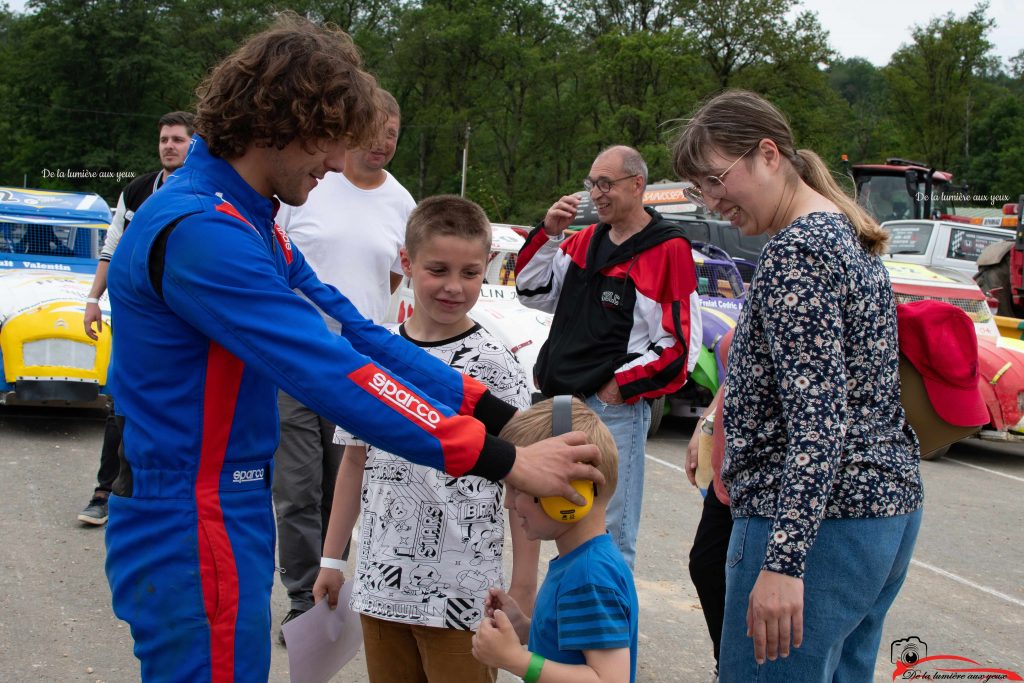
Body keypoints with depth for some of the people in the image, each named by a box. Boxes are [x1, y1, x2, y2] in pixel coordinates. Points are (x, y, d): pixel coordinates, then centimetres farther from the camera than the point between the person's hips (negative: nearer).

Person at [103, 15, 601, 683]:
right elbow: (330, 375, -29)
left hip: (228, 516, 10)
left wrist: (500, 414, -4)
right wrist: (502, 460, -27)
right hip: (192, 530, -10)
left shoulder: (249, 221, 10)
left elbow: (352, 331, 5)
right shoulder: (198, 231, -23)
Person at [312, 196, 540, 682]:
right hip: (380, 583, 4)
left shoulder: (492, 365, -9)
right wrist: (332, 558, 12)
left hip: (462, 592, -4)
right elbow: (356, 461, 11)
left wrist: (523, 588, -9)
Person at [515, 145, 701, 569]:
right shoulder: (585, 241, 14)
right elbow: (533, 292, 17)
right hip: (565, 402, 7)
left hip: (617, 407, -7)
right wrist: (548, 234, 4)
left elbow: (681, 343, -11)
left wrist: (623, 383, -14)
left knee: (611, 532, -2)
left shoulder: (668, 249, -8)